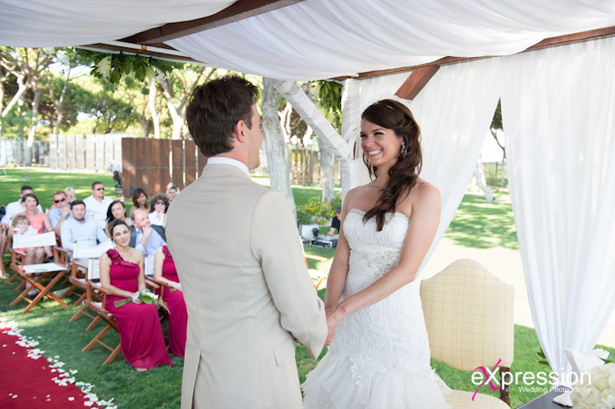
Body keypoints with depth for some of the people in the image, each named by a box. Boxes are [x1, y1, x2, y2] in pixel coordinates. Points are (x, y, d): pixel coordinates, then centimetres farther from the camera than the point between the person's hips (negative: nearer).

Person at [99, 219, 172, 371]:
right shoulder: (107, 257, -2)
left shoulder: (138, 254, 12)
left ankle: (153, 355, -19)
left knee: (152, 309, -30)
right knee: (139, 312, -33)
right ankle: (136, 357, -15)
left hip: (135, 298, 4)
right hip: (115, 300, -4)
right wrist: (131, 295, -14)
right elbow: (106, 286, -7)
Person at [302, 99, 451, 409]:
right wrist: (330, 307, -12)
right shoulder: (354, 196, 8)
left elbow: (406, 270, -14)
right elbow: (341, 259, 4)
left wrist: (344, 307, -18)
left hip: (394, 317, -4)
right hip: (351, 323, 5)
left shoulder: (424, 195, -7)